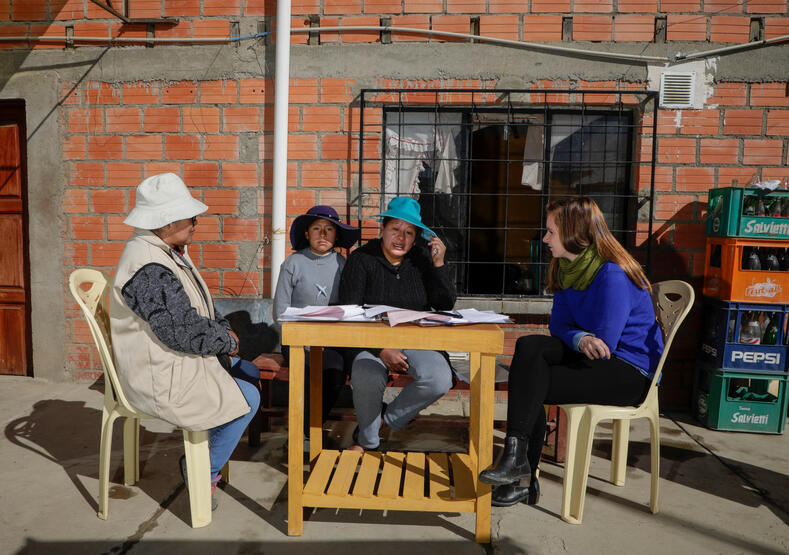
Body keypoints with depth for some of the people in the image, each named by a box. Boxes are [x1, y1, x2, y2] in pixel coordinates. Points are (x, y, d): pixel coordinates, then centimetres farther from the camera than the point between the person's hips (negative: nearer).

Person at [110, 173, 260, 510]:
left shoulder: (167, 252, 8)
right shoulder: (149, 269, -27)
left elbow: (198, 309, 17)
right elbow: (183, 331, -29)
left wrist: (223, 329, 0)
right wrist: (225, 341, -13)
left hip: (171, 362, 11)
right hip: (161, 379, -10)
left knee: (249, 377, 11)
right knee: (246, 399, -10)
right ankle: (205, 473, 9)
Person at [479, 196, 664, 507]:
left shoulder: (612, 276, -21)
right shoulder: (568, 268, 8)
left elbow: (603, 346, -23)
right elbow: (559, 325, 3)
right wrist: (581, 339, -19)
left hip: (629, 373, -8)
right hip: (592, 358, 8)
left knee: (531, 383, -23)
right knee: (529, 346, -18)